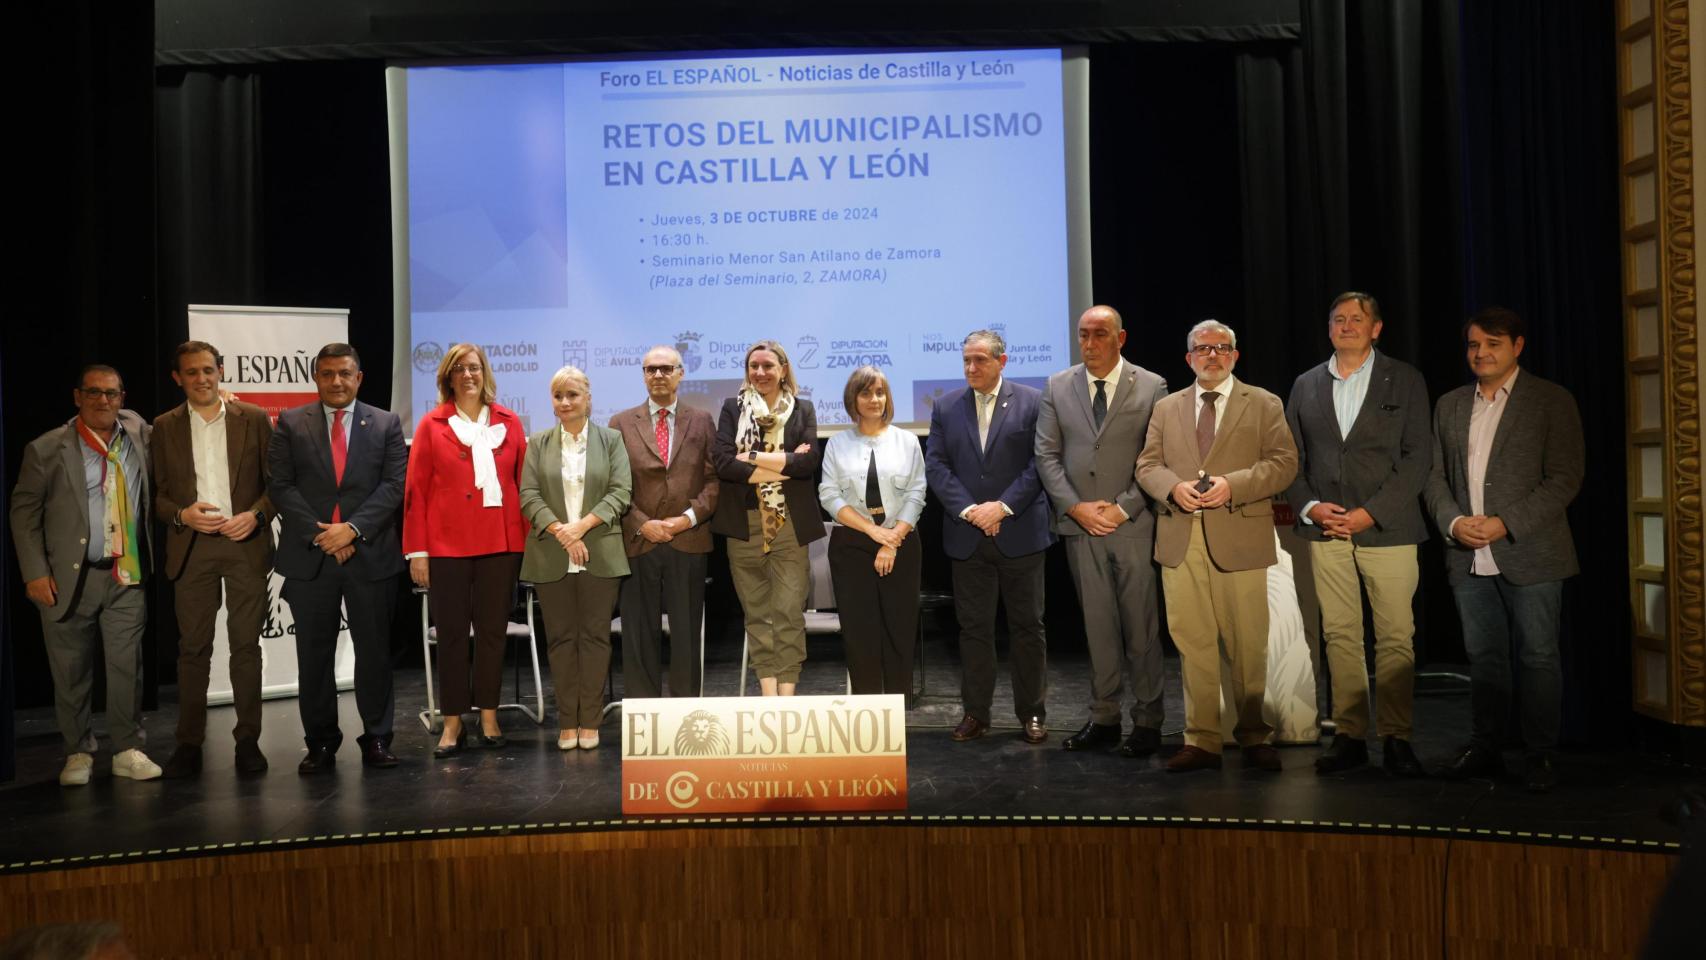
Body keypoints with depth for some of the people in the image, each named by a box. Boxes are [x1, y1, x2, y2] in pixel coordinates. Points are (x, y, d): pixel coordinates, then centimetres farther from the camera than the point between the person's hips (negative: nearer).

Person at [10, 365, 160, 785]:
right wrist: (35, 573, -7)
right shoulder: (46, 449, -3)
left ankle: (128, 751, 13)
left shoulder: (137, 431, 5)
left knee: (127, 667, 3)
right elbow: (24, 513, -1)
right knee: (71, 673, 7)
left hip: (127, 577, 2)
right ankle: (78, 754, 21)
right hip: (68, 578, -2)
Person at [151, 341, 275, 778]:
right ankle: (189, 743, 12)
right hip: (191, 548, 1)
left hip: (245, 545, -1)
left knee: (246, 645, 3)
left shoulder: (254, 419, 3)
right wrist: (182, 515, -11)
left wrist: (255, 515, -12)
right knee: (193, 648, 5)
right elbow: (156, 492, 8)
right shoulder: (165, 427, 7)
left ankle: (248, 739, 11)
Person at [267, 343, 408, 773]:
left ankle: (376, 738, 16)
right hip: (309, 555, 0)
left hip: (371, 555, 0)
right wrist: (319, 533, -11)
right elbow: (281, 486, 0)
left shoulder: (386, 424, 7)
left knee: (374, 651, 5)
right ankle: (320, 742, 16)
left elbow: (394, 485, -2)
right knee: (314, 654, 6)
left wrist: (353, 528, -13)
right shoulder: (290, 423, 7)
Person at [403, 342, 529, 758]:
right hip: (447, 546, -1)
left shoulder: (509, 422, 8)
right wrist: (417, 551, -3)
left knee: (493, 630, 7)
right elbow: (416, 490, 1)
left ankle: (489, 717, 18)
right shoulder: (432, 425, 3)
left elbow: (523, 483, 8)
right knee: (451, 633, 4)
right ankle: (452, 723, 13)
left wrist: (526, 539, 2)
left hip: (500, 543, 2)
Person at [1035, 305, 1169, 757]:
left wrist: (1122, 508, -10)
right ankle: (1103, 718, 16)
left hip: (1132, 524, -2)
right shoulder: (1058, 387, 8)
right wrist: (1076, 507, -5)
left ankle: (1147, 721, 11)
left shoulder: (1151, 387, 1)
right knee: (1097, 625, 8)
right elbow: (1046, 455, 6)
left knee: (1141, 626, 1)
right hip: (1080, 525, 3)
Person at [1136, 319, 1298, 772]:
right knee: (1192, 645, 3)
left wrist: (1232, 484, -14)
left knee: (1247, 646, 0)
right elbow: (1147, 464, 13)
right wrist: (1173, 487, -9)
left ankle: (1255, 738, 13)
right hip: (1181, 542, 2)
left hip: (1240, 539, -2)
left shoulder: (1263, 404, 9)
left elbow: (1283, 462, 0)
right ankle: (1201, 741, 10)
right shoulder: (1166, 408, 17)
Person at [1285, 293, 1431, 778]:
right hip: (1325, 529, 2)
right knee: (1339, 636, 5)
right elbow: (1291, 456, 12)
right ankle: (1349, 735, 11)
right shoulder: (1306, 385, 13)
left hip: (1386, 529, -2)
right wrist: (1309, 506, -5)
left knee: (1395, 637, -2)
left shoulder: (1405, 380, 5)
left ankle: (1396, 738, 7)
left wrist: (1370, 513, -11)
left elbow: (1418, 456, -2)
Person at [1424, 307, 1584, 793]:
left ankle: (1541, 754, 12)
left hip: (1529, 555, -4)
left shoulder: (1552, 401, -1)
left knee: (1537, 656, 2)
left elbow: (1565, 478, -7)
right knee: (1483, 656, 10)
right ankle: (1484, 748, 19)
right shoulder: (1449, 405, 13)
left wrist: (1505, 524, -16)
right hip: (1468, 557, 4)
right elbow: (1436, 476, 12)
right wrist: (1453, 521, -7)